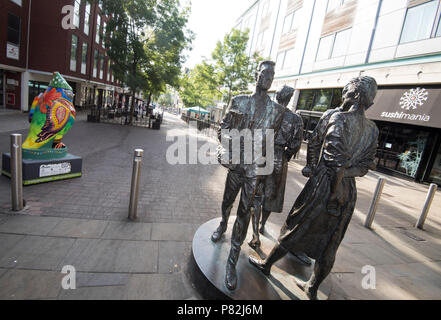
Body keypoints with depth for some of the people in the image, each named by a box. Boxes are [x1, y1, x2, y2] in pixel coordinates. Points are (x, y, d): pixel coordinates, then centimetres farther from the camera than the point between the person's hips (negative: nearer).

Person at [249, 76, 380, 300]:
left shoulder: (340, 118, -15)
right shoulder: (372, 129, 6)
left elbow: (336, 158, -22)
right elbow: (365, 165, 4)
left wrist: (335, 180, -9)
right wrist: (345, 174, -5)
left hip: (323, 185, -6)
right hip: (349, 192, 7)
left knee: (296, 230, 10)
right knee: (329, 244, 16)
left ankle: (266, 265, 32)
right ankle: (313, 289, 35)